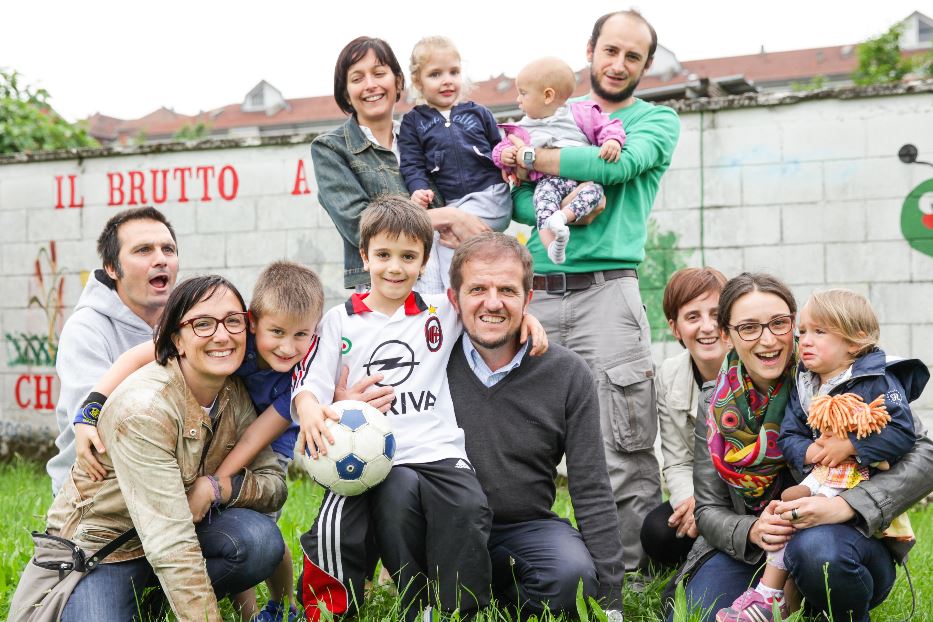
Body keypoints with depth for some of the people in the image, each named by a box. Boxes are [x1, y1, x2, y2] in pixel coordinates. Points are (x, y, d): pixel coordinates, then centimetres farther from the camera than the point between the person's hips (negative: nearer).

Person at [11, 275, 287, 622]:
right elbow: (170, 546, -32)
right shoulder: (144, 407, -29)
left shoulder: (236, 397, -7)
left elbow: (275, 484, -5)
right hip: (98, 542, -5)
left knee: (261, 541, -22)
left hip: (180, 527, 5)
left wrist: (216, 487, -24)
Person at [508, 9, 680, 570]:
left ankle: (635, 568, 1)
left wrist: (530, 156, -6)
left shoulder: (657, 121, 11)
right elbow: (518, 200, 10)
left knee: (624, 450, -7)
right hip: (535, 293, 3)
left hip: (605, 289, -3)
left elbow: (617, 164, -11)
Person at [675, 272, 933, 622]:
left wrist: (843, 506, -28)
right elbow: (710, 510, 4)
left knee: (816, 549, -37)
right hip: (749, 551, 3)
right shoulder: (718, 408, 2)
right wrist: (751, 531, -19)